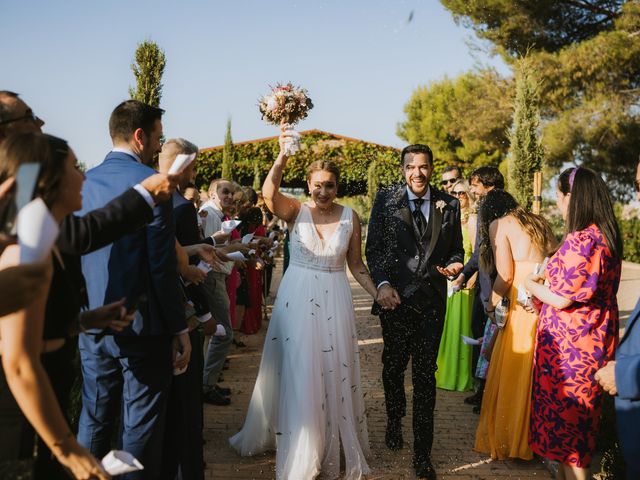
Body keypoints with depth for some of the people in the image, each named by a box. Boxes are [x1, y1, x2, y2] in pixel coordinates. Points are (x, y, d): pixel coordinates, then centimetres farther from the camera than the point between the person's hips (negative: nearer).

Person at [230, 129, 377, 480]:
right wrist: (282, 156, -38)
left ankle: (333, 445, 31)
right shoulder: (296, 211, -6)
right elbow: (269, 193, -27)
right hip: (297, 297, -2)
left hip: (334, 300, 2)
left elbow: (355, 263, 8)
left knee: (334, 372, 11)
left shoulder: (349, 216, 1)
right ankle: (299, 449, 24)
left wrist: (377, 292, -2)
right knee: (296, 371, 6)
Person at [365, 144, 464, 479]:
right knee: (393, 366, 17)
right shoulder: (386, 200, -1)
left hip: (432, 300, 0)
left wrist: (454, 265, -13)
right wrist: (383, 284, -14)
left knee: (425, 376, 3)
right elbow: (373, 248, -2)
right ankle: (394, 421, 45)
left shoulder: (449, 205, 3)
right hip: (395, 297, 0)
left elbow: (456, 249, 9)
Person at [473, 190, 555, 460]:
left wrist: (491, 305, 7)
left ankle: (506, 441, 15)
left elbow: (505, 275, -6)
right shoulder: (539, 222, 21)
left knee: (512, 374, 4)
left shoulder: (498, 224, 3)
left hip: (524, 302, -6)